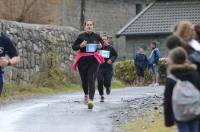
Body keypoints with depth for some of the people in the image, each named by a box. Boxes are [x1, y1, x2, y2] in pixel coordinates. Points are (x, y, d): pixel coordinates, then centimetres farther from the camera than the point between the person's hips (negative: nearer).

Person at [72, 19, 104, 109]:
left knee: (91, 80, -13)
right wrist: (80, 45, -17)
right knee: (84, 80, 11)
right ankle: (86, 94, 42)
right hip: (82, 60, 1)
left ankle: (91, 100, -21)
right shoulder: (81, 36, -1)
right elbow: (74, 47, 2)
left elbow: (103, 44, 17)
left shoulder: (96, 36, 3)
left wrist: (101, 46, -6)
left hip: (93, 60, -1)